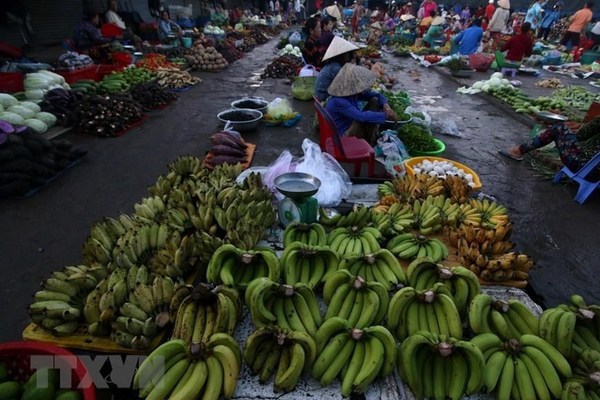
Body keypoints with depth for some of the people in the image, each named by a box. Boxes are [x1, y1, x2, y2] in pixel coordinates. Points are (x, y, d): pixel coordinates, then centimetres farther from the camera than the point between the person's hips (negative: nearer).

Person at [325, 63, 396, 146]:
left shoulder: (353, 91, -5)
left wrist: (386, 105, -14)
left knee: (375, 100, -1)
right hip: (344, 136, -8)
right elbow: (362, 117, -37)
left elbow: (376, 95, 7)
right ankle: (370, 143, -4)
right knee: (364, 119, -33)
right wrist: (385, 115, -28)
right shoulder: (338, 101, -30)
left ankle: (373, 138, -2)